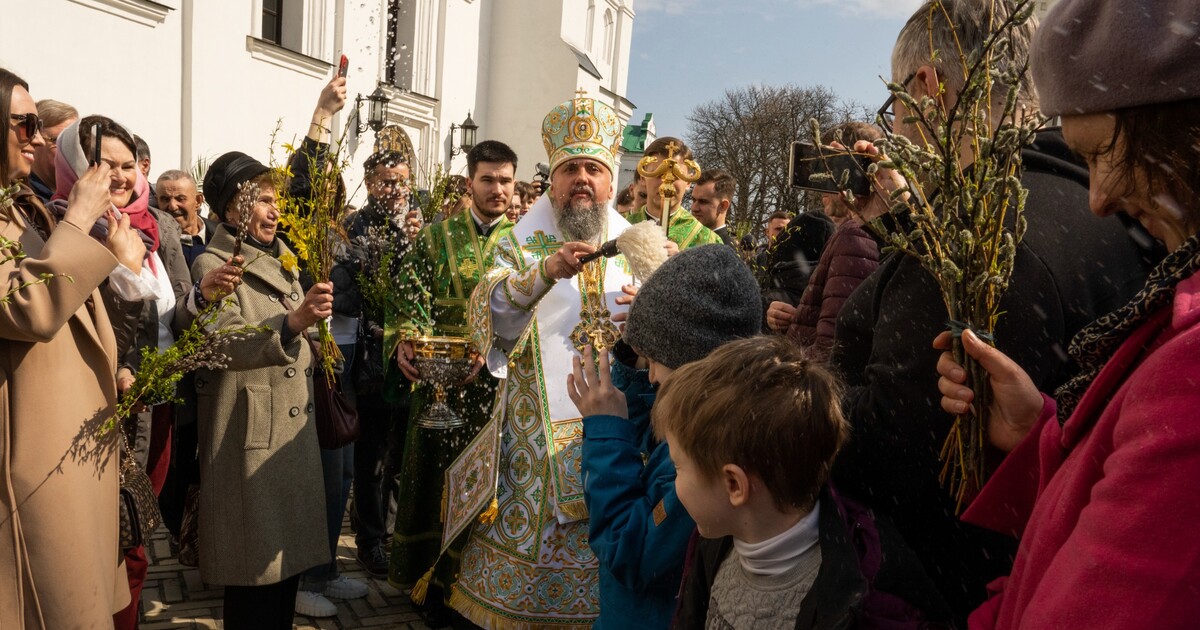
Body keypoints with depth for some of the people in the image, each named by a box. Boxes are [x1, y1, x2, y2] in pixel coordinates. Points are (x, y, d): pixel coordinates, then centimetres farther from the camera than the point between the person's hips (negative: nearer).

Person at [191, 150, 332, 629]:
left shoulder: (279, 260, 14)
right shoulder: (213, 266, -9)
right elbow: (227, 346, -27)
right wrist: (293, 323, -41)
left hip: (294, 426, 7)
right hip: (249, 432, -7)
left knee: (289, 553, 15)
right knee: (255, 563, 0)